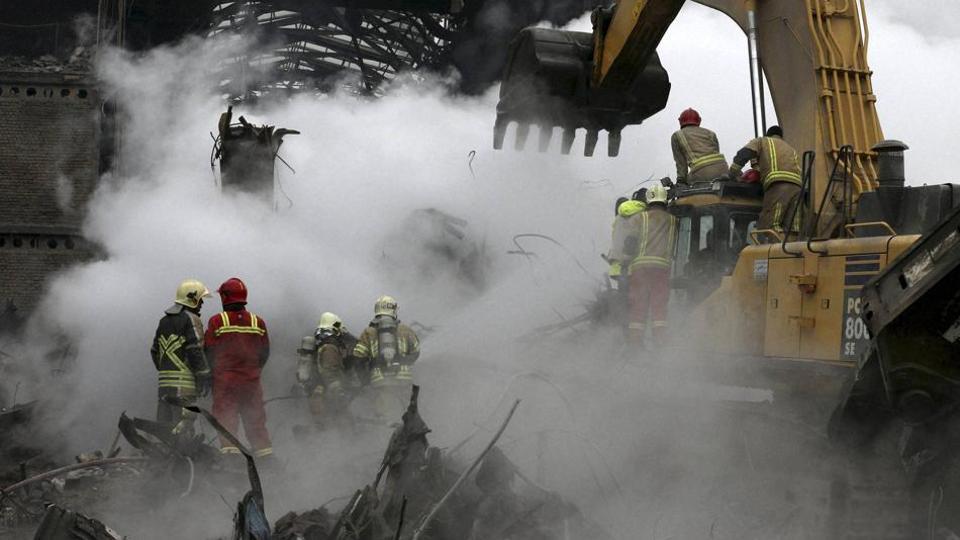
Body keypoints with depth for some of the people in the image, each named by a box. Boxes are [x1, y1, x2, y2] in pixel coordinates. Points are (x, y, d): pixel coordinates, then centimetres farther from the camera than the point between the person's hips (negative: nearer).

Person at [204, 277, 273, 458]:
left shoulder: (217, 321, -7)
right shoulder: (258, 323, 4)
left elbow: (208, 350, -5)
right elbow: (265, 352, 8)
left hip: (225, 379, -3)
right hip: (251, 380, 3)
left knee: (226, 417, -3)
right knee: (255, 418, 10)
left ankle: (229, 448, -15)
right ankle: (265, 454, 10)